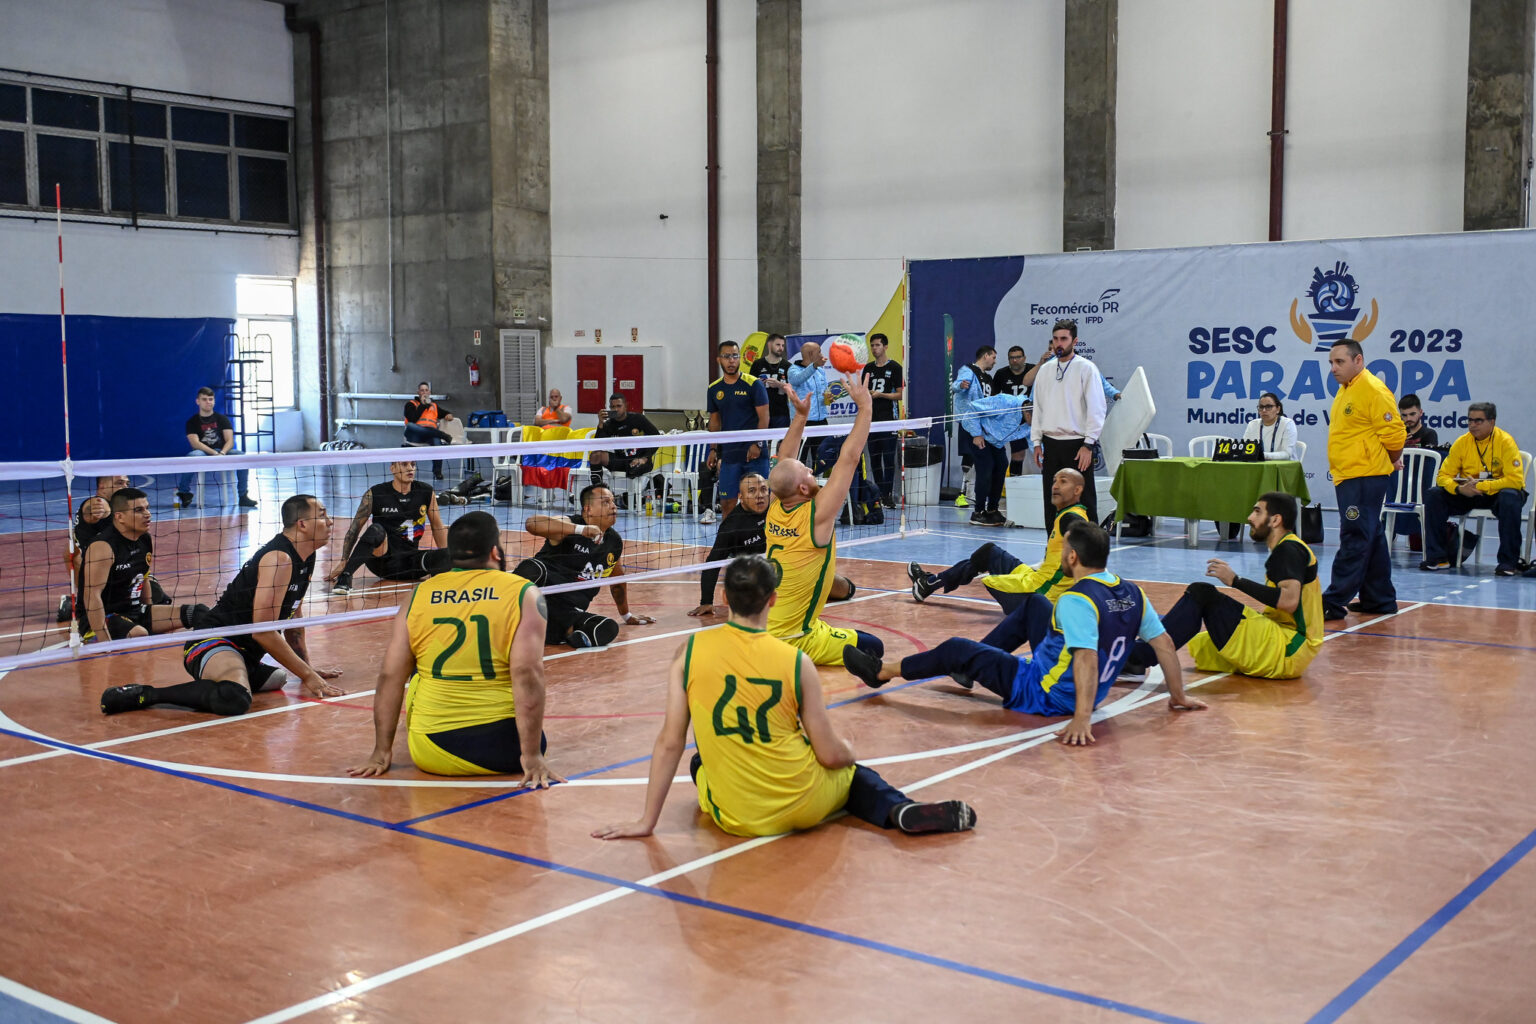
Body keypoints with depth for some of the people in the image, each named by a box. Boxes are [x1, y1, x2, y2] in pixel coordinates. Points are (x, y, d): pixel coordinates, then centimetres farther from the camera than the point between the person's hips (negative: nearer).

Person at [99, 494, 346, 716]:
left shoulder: (306, 559, 14)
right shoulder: (278, 558, -16)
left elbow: (291, 616, 28)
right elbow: (262, 630, -20)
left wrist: (307, 668, 30)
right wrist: (307, 675, -14)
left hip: (244, 651, 11)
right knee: (235, 699, -38)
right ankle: (141, 694, -22)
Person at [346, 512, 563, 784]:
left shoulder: (420, 596, 4)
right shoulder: (524, 594, -5)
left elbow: (389, 677, 1)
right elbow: (527, 676, -15)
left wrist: (382, 753, 7)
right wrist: (532, 756, -15)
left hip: (431, 755, 0)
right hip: (501, 752, 0)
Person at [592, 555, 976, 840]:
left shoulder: (689, 652, -8)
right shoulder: (796, 663, -10)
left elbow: (669, 742, -6)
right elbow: (831, 754, -6)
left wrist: (647, 822, 2)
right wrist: (849, 752, 18)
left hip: (734, 818, 3)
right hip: (803, 807, -3)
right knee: (854, 774, 27)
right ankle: (900, 810, 1)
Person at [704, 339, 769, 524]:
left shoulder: (753, 384, -3)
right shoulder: (714, 389, 10)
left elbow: (764, 417, -5)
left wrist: (757, 444, -15)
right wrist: (713, 449, 12)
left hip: (754, 453, -4)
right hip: (729, 454, 4)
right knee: (727, 503, 3)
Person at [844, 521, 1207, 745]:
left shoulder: (1077, 601, -28)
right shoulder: (1132, 594, -5)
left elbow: (1087, 658, -39)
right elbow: (1163, 642, -2)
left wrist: (1082, 718, -45)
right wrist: (1178, 696, 7)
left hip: (1041, 693, -8)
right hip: (1092, 693, 8)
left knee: (956, 649, 3)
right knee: (1034, 603, 25)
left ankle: (883, 672, 20)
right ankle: (975, 666, 38)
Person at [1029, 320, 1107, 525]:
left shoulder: (1086, 369, -3)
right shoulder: (1045, 370, 13)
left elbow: (1097, 408, -7)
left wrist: (1088, 445, -13)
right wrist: (1037, 442, 11)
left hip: (1076, 444, -5)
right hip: (1051, 444, 5)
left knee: (1083, 500, -4)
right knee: (1051, 500, 7)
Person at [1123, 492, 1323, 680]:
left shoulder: (1290, 550, -9)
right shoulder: (1284, 549, 21)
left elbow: (1289, 600, -26)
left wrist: (1236, 581, -22)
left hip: (1287, 650, -10)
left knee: (1201, 593, -17)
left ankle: (1136, 661, -25)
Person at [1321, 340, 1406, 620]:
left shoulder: (1373, 390, -14)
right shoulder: (1345, 390, 15)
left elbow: (1394, 432, -15)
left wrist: (1393, 461, 2)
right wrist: (1391, 462, 21)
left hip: (1365, 477, -10)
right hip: (1347, 477, 10)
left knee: (1355, 539, -8)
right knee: (1371, 539, 15)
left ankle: (1334, 602, -10)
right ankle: (1380, 599, 23)